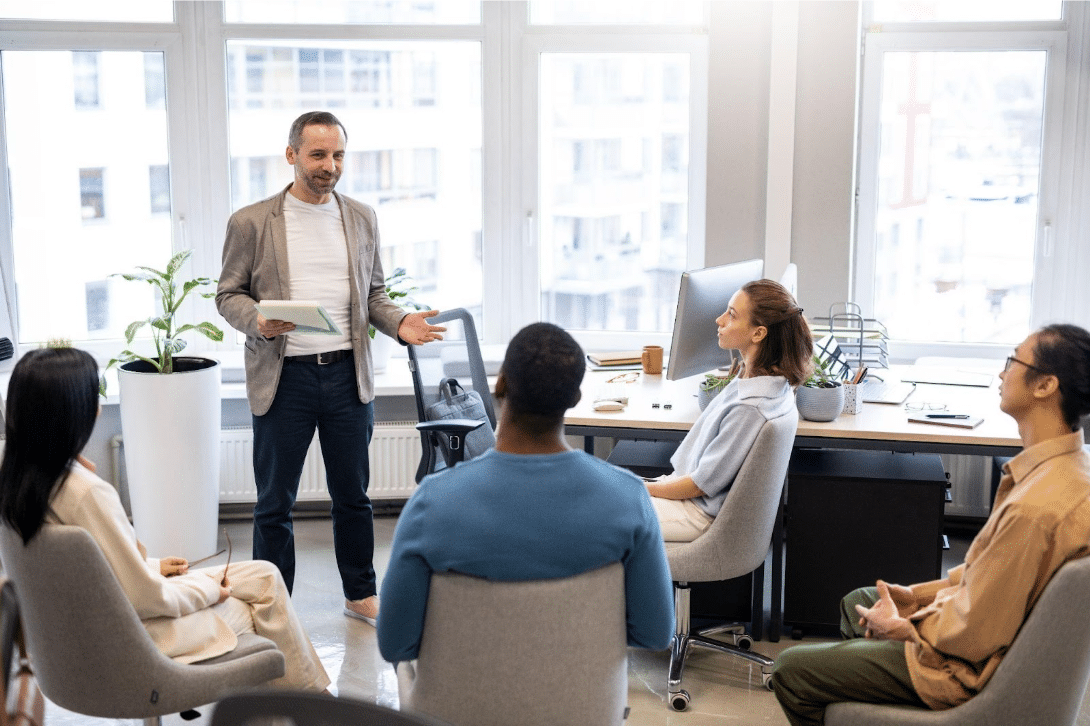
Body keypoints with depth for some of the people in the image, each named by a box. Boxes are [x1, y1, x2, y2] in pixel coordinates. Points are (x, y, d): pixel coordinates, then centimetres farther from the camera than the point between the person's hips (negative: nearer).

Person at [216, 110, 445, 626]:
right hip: (283, 376, -2)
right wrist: (258, 321, -18)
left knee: (352, 494, 13)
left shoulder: (362, 218, 9)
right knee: (274, 502, 6)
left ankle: (361, 594, 29)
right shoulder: (251, 222, -1)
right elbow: (229, 294, 2)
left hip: (347, 372, 3)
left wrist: (400, 322, -5)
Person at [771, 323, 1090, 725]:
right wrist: (919, 594, 6)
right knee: (855, 602, 31)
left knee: (789, 670, -6)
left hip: (967, 668, -10)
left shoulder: (1035, 507, -36)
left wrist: (901, 627, -10)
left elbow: (974, 636, -28)